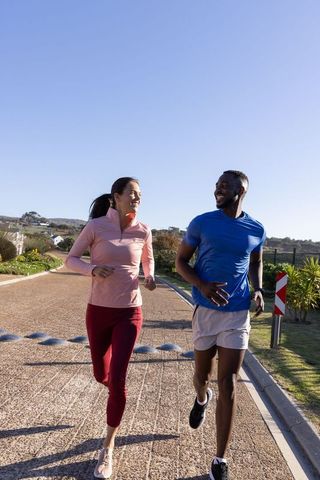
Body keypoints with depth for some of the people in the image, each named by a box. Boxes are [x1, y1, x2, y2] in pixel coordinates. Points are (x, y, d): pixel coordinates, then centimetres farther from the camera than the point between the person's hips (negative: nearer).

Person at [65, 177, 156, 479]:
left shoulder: (143, 231, -3)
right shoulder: (95, 226, -10)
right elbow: (71, 260, -2)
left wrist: (150, 278, -4)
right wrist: (92, 269, -22)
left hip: (129, 312, 0)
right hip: (98, 310, 1)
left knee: (116, 379, -8)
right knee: (101, 375, 16)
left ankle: (108, 448, 14)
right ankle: (117, 394, 55)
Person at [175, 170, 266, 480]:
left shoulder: (256, 230, 0)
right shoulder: (201, 223, -6)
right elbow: (180, 262, 0)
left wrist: (258, 289, -2)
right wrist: (202, 286, -18)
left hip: (238, 314, 0)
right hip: (205, 311, 0)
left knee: (228, 385, 0)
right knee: (202, 376, 16)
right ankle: (202, 399, 55)